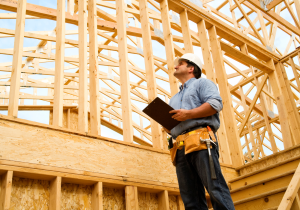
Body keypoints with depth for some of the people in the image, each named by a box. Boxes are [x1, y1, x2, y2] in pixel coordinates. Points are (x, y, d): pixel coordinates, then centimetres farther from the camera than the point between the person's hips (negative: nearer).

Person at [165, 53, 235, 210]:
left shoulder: (202, 83, 13)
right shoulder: (174, 99, 34)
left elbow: (216, 103, -7)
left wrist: (188, 114, -11)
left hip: (201, 141, -7)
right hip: (180, 148, 7)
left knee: (216, 189, -15)